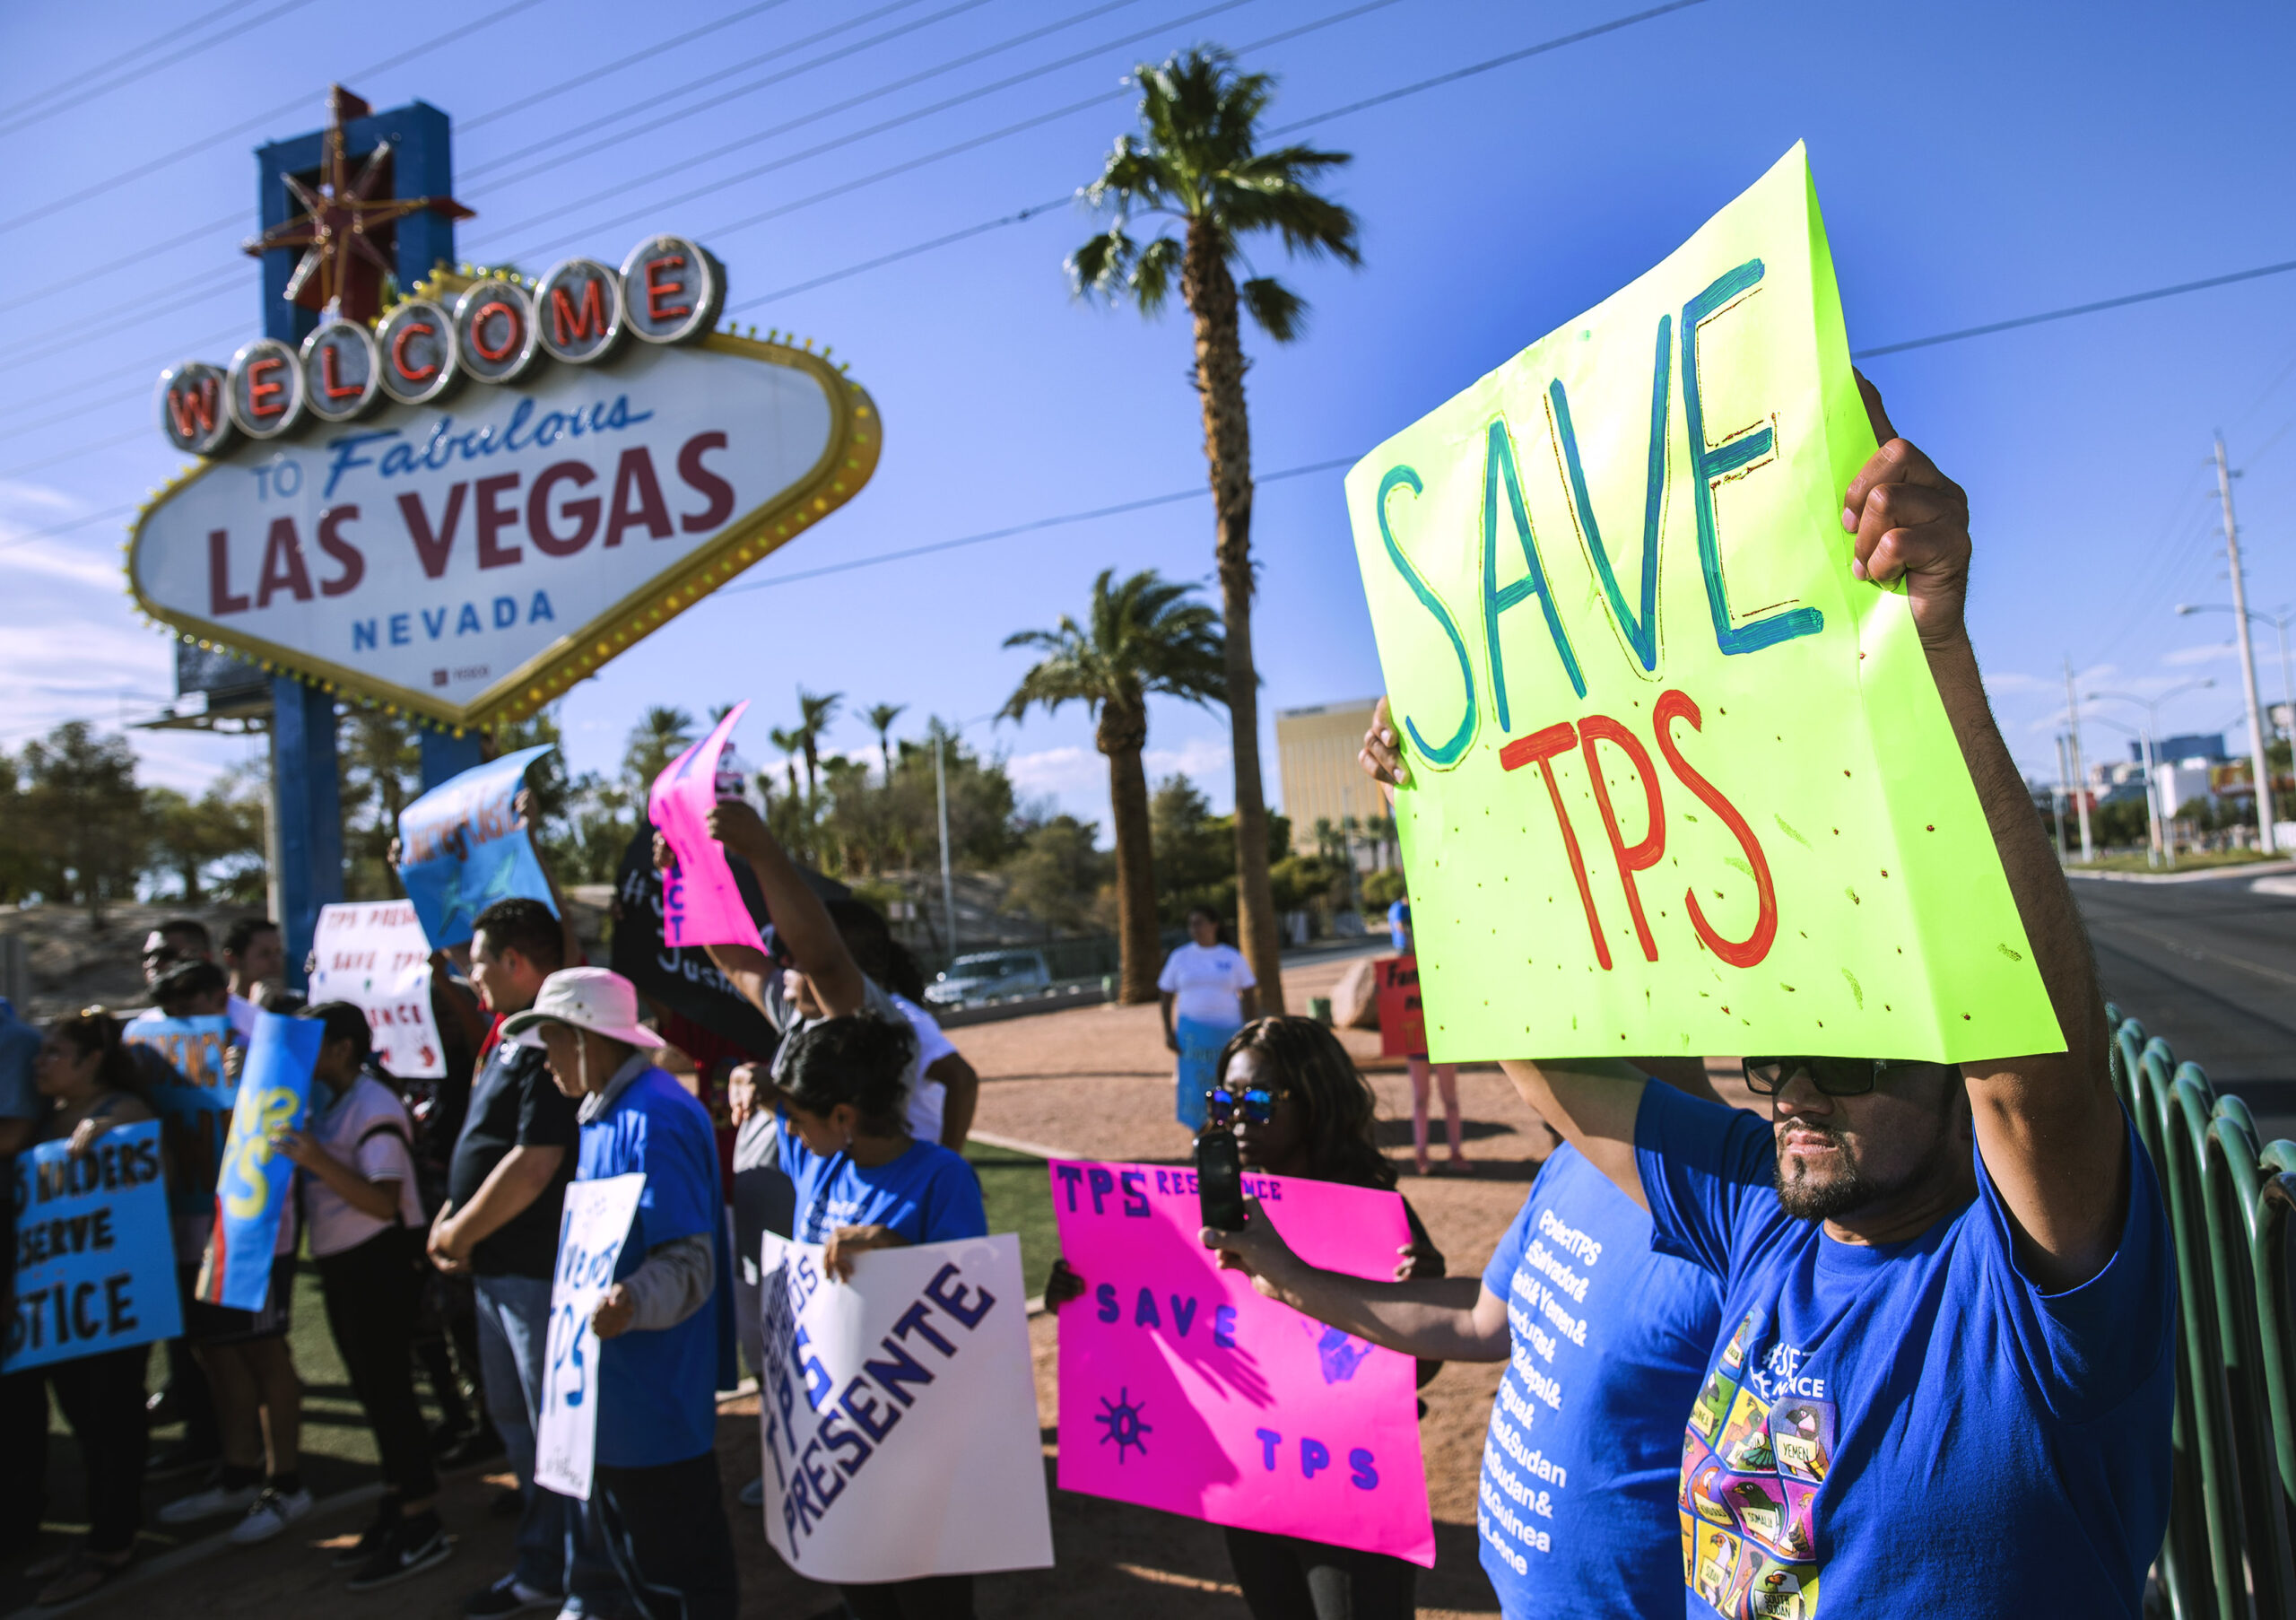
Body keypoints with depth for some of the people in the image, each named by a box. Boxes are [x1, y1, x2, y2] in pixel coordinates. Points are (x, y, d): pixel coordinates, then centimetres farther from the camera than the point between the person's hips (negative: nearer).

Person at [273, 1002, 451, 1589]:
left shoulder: (374, 1107, -18)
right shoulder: (322, 1105, 12)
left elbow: (384, 1201, -26)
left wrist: (316, 1159, -32)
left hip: (380, 1262, -10)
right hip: (341, 1264, 10)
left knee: (389, 1391, -4)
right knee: (374, 1391, 16)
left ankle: (423, 1527, 6)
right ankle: (395, 1509, 28)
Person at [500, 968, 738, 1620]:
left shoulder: (653, 1118, -24)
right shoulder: (605, 1113, 8)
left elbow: (689, 1263, -29)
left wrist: (634, 1302, -46)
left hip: (655, 1391, -10)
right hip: (614, 1392, 10)